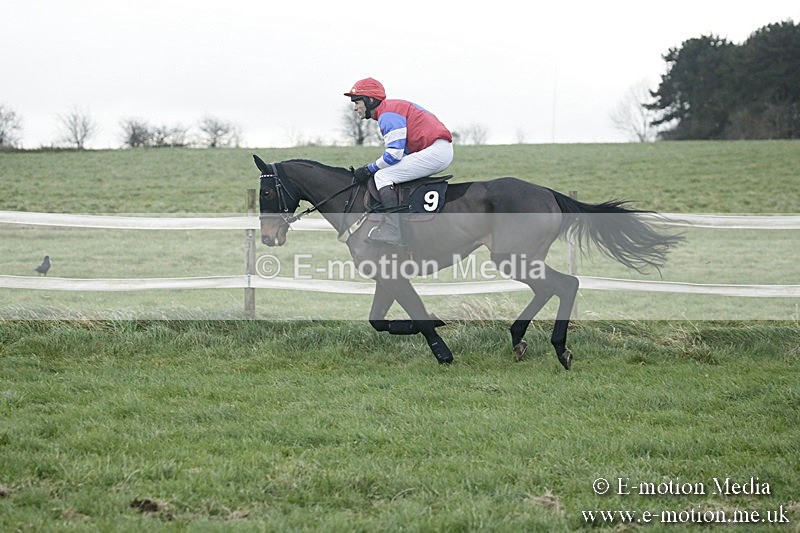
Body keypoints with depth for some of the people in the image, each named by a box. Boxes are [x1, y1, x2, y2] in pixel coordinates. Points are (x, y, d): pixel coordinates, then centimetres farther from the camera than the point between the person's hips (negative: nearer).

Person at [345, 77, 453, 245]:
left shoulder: (388, 115, -11)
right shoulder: (394, 107, 22)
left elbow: (394, 153, -19)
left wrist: (369, 169, -8)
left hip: (435, 151, -11)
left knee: (382, 176, -13)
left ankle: (392, 229, -26)